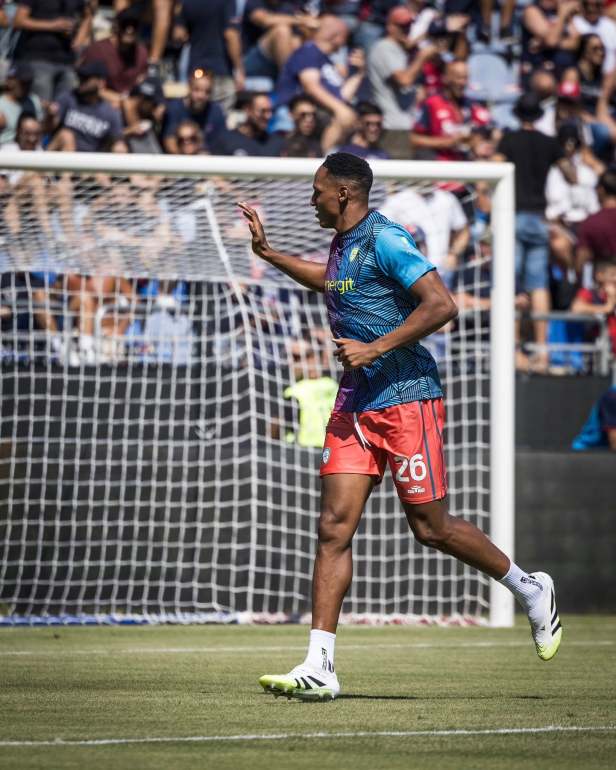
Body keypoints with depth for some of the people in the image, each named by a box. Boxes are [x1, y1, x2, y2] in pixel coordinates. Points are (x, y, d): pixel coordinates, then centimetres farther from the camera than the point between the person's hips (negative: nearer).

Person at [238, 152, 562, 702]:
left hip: (406, 399, -8)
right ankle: (319, 667, -8)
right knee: (334, 527, -4)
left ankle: (530, 590, 23)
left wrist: (376, 348, -22)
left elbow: (441, 305, -22)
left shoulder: (384, 240, -13)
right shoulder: (343, 244, 15)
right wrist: (267, 253, 36)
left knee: (431, 528, -2)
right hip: (355, 404, 8)